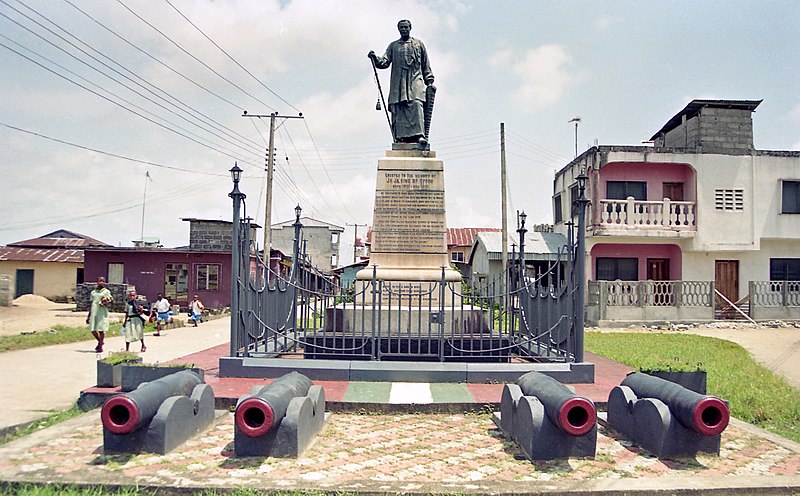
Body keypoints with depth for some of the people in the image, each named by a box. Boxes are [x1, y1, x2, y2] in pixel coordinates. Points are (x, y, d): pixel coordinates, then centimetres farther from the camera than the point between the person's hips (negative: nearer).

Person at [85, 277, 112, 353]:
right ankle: (100, 342, 25)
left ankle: (100, 347, 4)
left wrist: (106, 303, -21)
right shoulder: (93, 292, 17)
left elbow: (110, 301, 2)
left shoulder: (106, 291, 6)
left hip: (102, 313, -4)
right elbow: (90, 304, 19)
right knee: (93, 330, 0)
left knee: (101, 329, -4)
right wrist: (88, 315, 17)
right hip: (94, 313, 4)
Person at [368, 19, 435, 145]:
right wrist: (375, 59, -13)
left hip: (416, 82, -2)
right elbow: (385, 62, 7)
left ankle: (419, 136, -29)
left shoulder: (419, 44, 18)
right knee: (398, 110, -8)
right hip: (398, 85, 2)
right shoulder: (393, 46, 20)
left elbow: (426, 66, 17)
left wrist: (429, 82, 8)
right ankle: (400, 137, -8)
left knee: (416, 106, -20)